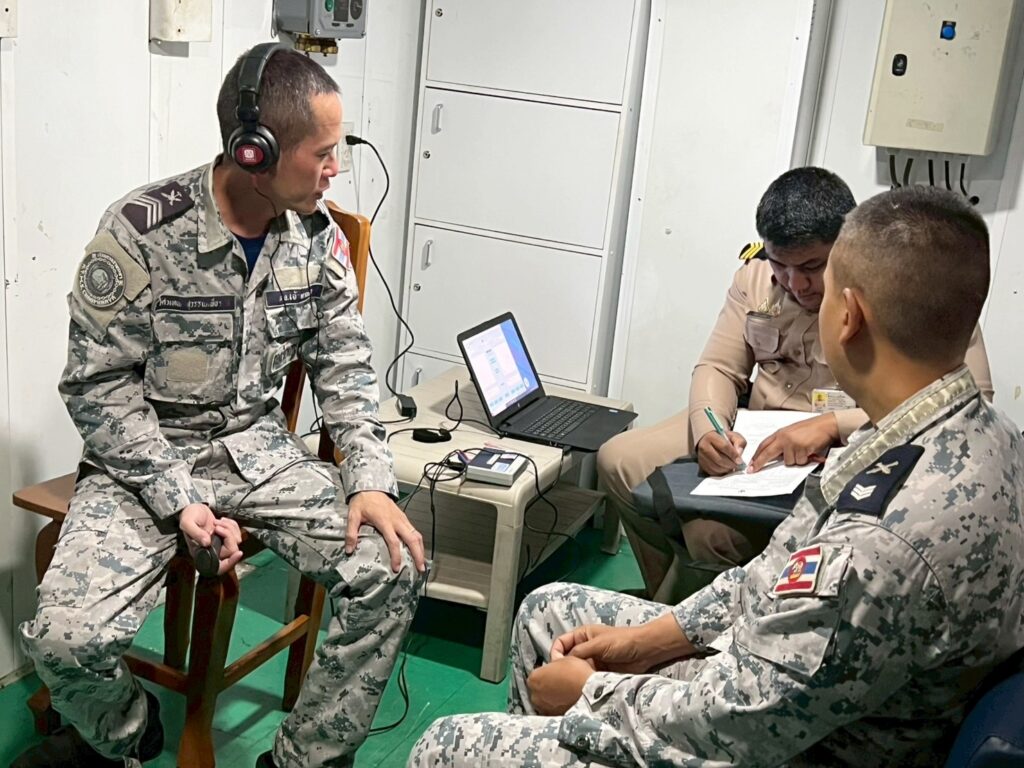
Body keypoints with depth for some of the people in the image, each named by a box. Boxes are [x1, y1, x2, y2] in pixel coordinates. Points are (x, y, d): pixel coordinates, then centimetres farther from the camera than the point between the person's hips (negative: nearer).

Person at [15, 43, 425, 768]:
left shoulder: (317, 233, -3)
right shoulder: (142, 230, -18)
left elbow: (345, 364, 3)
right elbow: (98, 385, -12)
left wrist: (371, 482, -11)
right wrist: (181, 501, -21)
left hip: (260, 447, 4)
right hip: (146, 455, -3)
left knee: (394, 568, -16)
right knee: (67, 638, -25)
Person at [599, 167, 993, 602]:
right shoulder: (757, 271, 0)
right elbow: (719, 368, 5)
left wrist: (832, 426, -31)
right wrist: (707, 430, -18)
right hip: (757, 436, 7)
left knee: (710, 528, -28)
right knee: (619, 462, -3)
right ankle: (668, 607, 14)